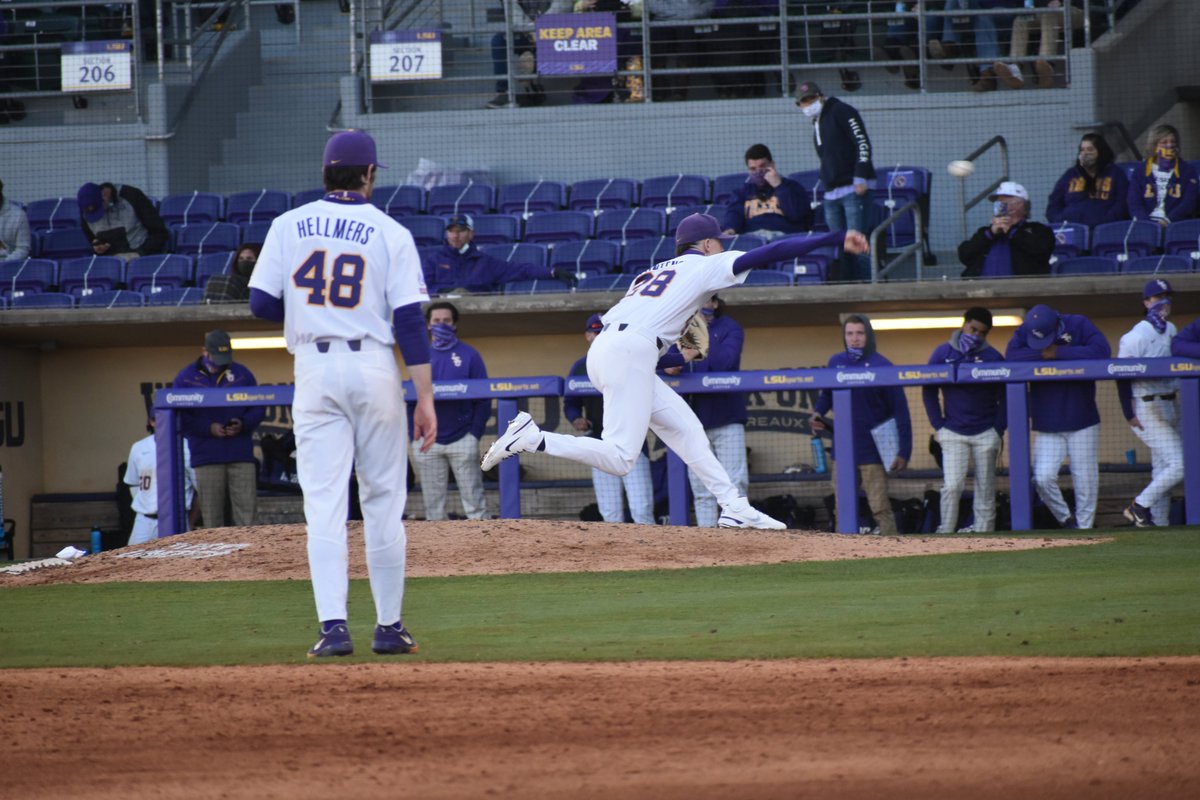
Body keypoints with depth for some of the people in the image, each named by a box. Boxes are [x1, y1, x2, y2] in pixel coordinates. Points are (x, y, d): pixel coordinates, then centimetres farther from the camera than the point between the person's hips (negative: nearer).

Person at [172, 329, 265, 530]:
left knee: (246, 510, -4)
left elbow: (258, 408, 12)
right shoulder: (186, 378, 5)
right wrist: (208, 428, -12)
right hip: (206, 457, -1)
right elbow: (180, 418, 0)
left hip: (241, 454, 1)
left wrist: (243, 424, -8)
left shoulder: (242, 374, 11)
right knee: (211, 516, -1)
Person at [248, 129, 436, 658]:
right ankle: (389, 627, 12)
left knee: (324, 502, -2)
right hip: (374, 370, -1)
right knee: (383, 499, 8)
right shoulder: (390, 234, -1)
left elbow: (262, 304, 0)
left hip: (314, 369, 1)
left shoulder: (289, 227, 3)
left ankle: (334, 625, -13)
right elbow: (410, 321, -5)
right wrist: (425, 398, -4)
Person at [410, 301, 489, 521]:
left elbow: (483, 399, 1)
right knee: (433, 506, 4)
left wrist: (475, 434, -9)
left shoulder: (469, 355, 3)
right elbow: (411, 396, 12)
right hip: (427, 443, 3)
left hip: (461, 439, -3)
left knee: (474, 503, -6)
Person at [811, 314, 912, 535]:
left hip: (871, 449, -5)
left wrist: (904, 451, -15)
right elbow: (826, 395, 21)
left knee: (880, 507, -8)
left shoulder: (880, 365, -7)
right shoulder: (836, 362, 6)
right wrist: (818, 414, -2)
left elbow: (900, 410, -9)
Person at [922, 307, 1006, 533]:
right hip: (953, 433, -1)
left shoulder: (993, 357, -1)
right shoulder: (943, 353, 0)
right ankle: (944, 534, -6)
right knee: (951, 486, -11)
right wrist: (938, 426, -1)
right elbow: (929, 392, 6)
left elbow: (1005, 397, 4)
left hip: (986, 434, 1)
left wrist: (998, 430, -2)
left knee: (986, 491, 3)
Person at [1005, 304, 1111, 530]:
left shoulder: (1079, 325, -7)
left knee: (1085, 481, 0)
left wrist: (1059, 352, -21)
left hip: (1082, 423, -1)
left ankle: (1084, 528, 13)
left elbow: (1102, 350, -22)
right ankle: (1066, 519, 12)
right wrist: (1042, 353, -21)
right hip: (1046, 425, 2)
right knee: (1043, 479, -9)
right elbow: (1011, 357, -17)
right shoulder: (1024, 333, -1)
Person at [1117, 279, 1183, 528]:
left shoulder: (1170, 330, 12)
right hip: (1148, 408, -8)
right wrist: (1130, 414, -18)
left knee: (1163, 469, 10)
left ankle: (1160, 522, 15)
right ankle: (1140, 506, -1)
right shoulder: (1137, 335, -13)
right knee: (1178, 465, -13)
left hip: (1170, 405, 8)